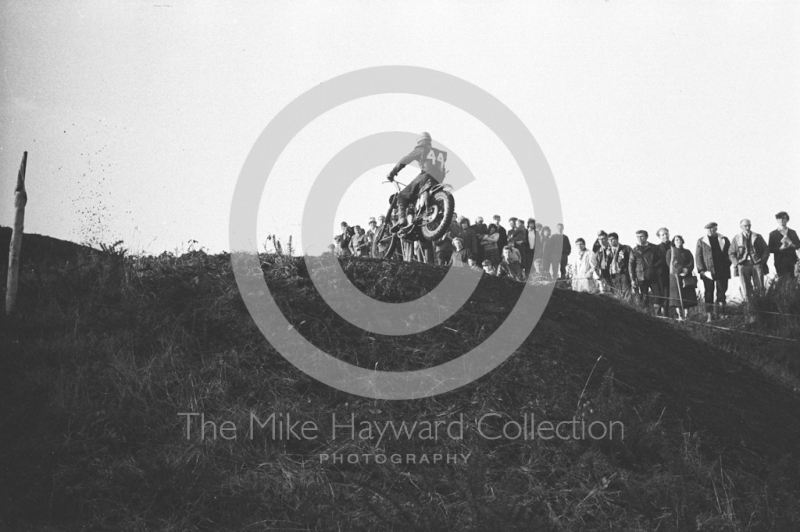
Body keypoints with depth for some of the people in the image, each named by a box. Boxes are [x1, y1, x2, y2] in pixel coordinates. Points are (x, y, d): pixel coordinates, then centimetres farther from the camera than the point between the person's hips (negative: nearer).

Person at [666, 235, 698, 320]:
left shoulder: (687, 252, 18)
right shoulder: (670, 252, 11)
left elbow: (692, 263, 7)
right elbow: (669, 263, -1)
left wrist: (686, 269, -14)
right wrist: (680, 270, -14)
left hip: (687, 276, 2)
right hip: (675, 275, -2)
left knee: (688, 295, -7)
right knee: (677, 295, -12)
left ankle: (685, 315, -7)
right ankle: (680, 315, -16)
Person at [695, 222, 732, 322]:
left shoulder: (724, 240, 10)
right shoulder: (701, 241, 6)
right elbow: (698, 257, 2)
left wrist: (727, 265, -3)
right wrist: (703, 270, -8)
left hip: (722, 271, 1)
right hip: (708, 271, -1)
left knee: (722, 292, 1)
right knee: (709, 294, 0)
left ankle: (720, 312, 8)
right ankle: (709, 315, 2)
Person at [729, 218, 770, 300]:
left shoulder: (757, 237, 10)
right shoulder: (736, 238, 10)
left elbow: (766, 249, 12)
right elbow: (731, 253, 12)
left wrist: (763, 261, -2)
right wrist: (737, 263, -3)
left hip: (757, 264, 0)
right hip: (743, 265, 0)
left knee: (760, 288, -5)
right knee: (746, 291, -4)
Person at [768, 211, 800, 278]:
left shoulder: (792, 232, 16)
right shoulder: (773, 234, 7)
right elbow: (770, 249, 2)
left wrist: (793, 245, -7)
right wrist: (780, 248, -15)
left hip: (792, 262, 2)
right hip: (780, 263, -2)